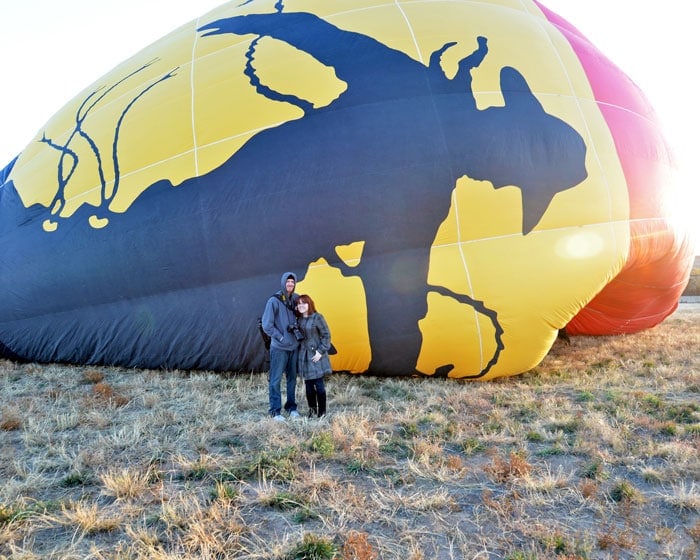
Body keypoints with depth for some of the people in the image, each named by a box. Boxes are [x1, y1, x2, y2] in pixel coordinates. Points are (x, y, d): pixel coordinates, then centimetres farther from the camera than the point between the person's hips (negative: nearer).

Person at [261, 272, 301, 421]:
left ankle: (291, 407, 23)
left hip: (294, 346, 5)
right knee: (276, 379, -2)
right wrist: (280, 337, -9)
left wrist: (297, 327, 1)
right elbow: (267, 325, -11)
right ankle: (275, 410, 6)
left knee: (292, 378, 12)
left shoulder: (296, 299, 5)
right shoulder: (274, 301, -10)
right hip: (279, 347, -5)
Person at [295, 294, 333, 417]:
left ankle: (322, 412, 7)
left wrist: (321, 351, -13)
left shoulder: (317, 317, -8)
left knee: (319, 384, -3)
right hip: (304, 356, 5)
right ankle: (312, 410, 21)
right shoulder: (298, 319, 9)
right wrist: (298, 352, 8)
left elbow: (326, 335, -8)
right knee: (308, 385, 9)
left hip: (316, 356, -5)